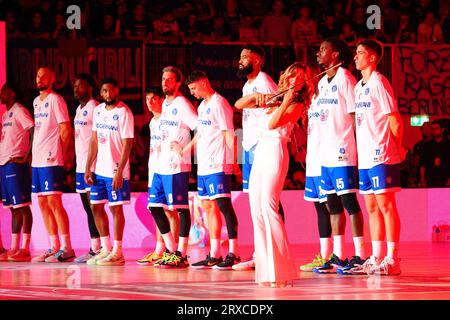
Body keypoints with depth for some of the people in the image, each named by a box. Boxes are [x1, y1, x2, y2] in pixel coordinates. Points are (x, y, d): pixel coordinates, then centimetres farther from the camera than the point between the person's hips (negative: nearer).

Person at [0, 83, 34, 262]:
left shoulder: (19, 111, -6)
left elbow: (34, 130, -16)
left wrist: (27, 156, -20)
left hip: (16, 163, -9)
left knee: (22, 206, -8)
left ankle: (24, 249, -10)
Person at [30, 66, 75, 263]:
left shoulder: (55, 100, -7)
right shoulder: (36, 102, 18)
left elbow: (65, 130, -9)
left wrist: (62, 155, -7)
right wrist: (34, 154, 15)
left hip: (52, 160, -9)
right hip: (37, 160, 9)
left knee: (54, 202, -11)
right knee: (43, 204, 8)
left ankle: (66, 249, -10)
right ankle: (54, 248, 12)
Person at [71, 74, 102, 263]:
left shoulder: (95, 109, -10)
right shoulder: (79, 109, 18)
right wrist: (72, 159, 18)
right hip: (80, 166, 9)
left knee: (93, 207, -9)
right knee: (88, 208, 9)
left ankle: (96, 249, -7)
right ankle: (95, 248, 12)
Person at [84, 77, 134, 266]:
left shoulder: (124, 112, -11)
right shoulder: (98, 110, 10)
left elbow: (127, 144, -15)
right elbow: (94, 140, 14)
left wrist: (119, 172, -20)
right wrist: (88, 167, 8)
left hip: (116, 171, -7)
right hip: (99, 170, 7)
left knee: (116, 208, -3)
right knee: (96, 207, 10)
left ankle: (117, 253, 3)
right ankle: (106, 249, 20)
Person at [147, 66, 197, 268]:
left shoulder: (182, 105, -9)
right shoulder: (165, 104, 16)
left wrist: (185, 149, -18)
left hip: (177, 167, -9)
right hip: (161, 166, 9)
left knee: (181, 208, -5)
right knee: (154, 206, 9)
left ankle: (181, 255, -3)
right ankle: (171, 249, 17)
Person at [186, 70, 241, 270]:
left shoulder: (219, 104, -9)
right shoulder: (202, 107, 19)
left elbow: (229, 133, -13)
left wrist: (231, 161, -19)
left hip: (218, 165, -9)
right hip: (204, 166, 10)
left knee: (223, 205, -10)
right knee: (209, 207, 9)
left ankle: (233, 254, -10)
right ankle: (214, 255, 11)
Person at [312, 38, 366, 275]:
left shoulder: (345, 79, -8)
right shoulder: (322, 83, 17)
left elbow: (355, 115, -11)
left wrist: (356, 148, -15)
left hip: (343, 152, -8)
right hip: (326, 153, 8)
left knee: (349, 202, -7)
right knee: (333, 204, 9)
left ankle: (359, 256, -5)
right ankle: (338, 256, 13)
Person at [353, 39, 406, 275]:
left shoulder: (379, 82, -9)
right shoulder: (359, 86, 15)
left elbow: (394, 120, -10)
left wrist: (397, 147, -6)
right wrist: (357, 151, 12)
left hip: (381, 156, -8)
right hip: (364, 157, 8)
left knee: (385, 205, -7)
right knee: (372, 207, 10)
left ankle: (392, 259, -6)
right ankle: (375, 259, 14)